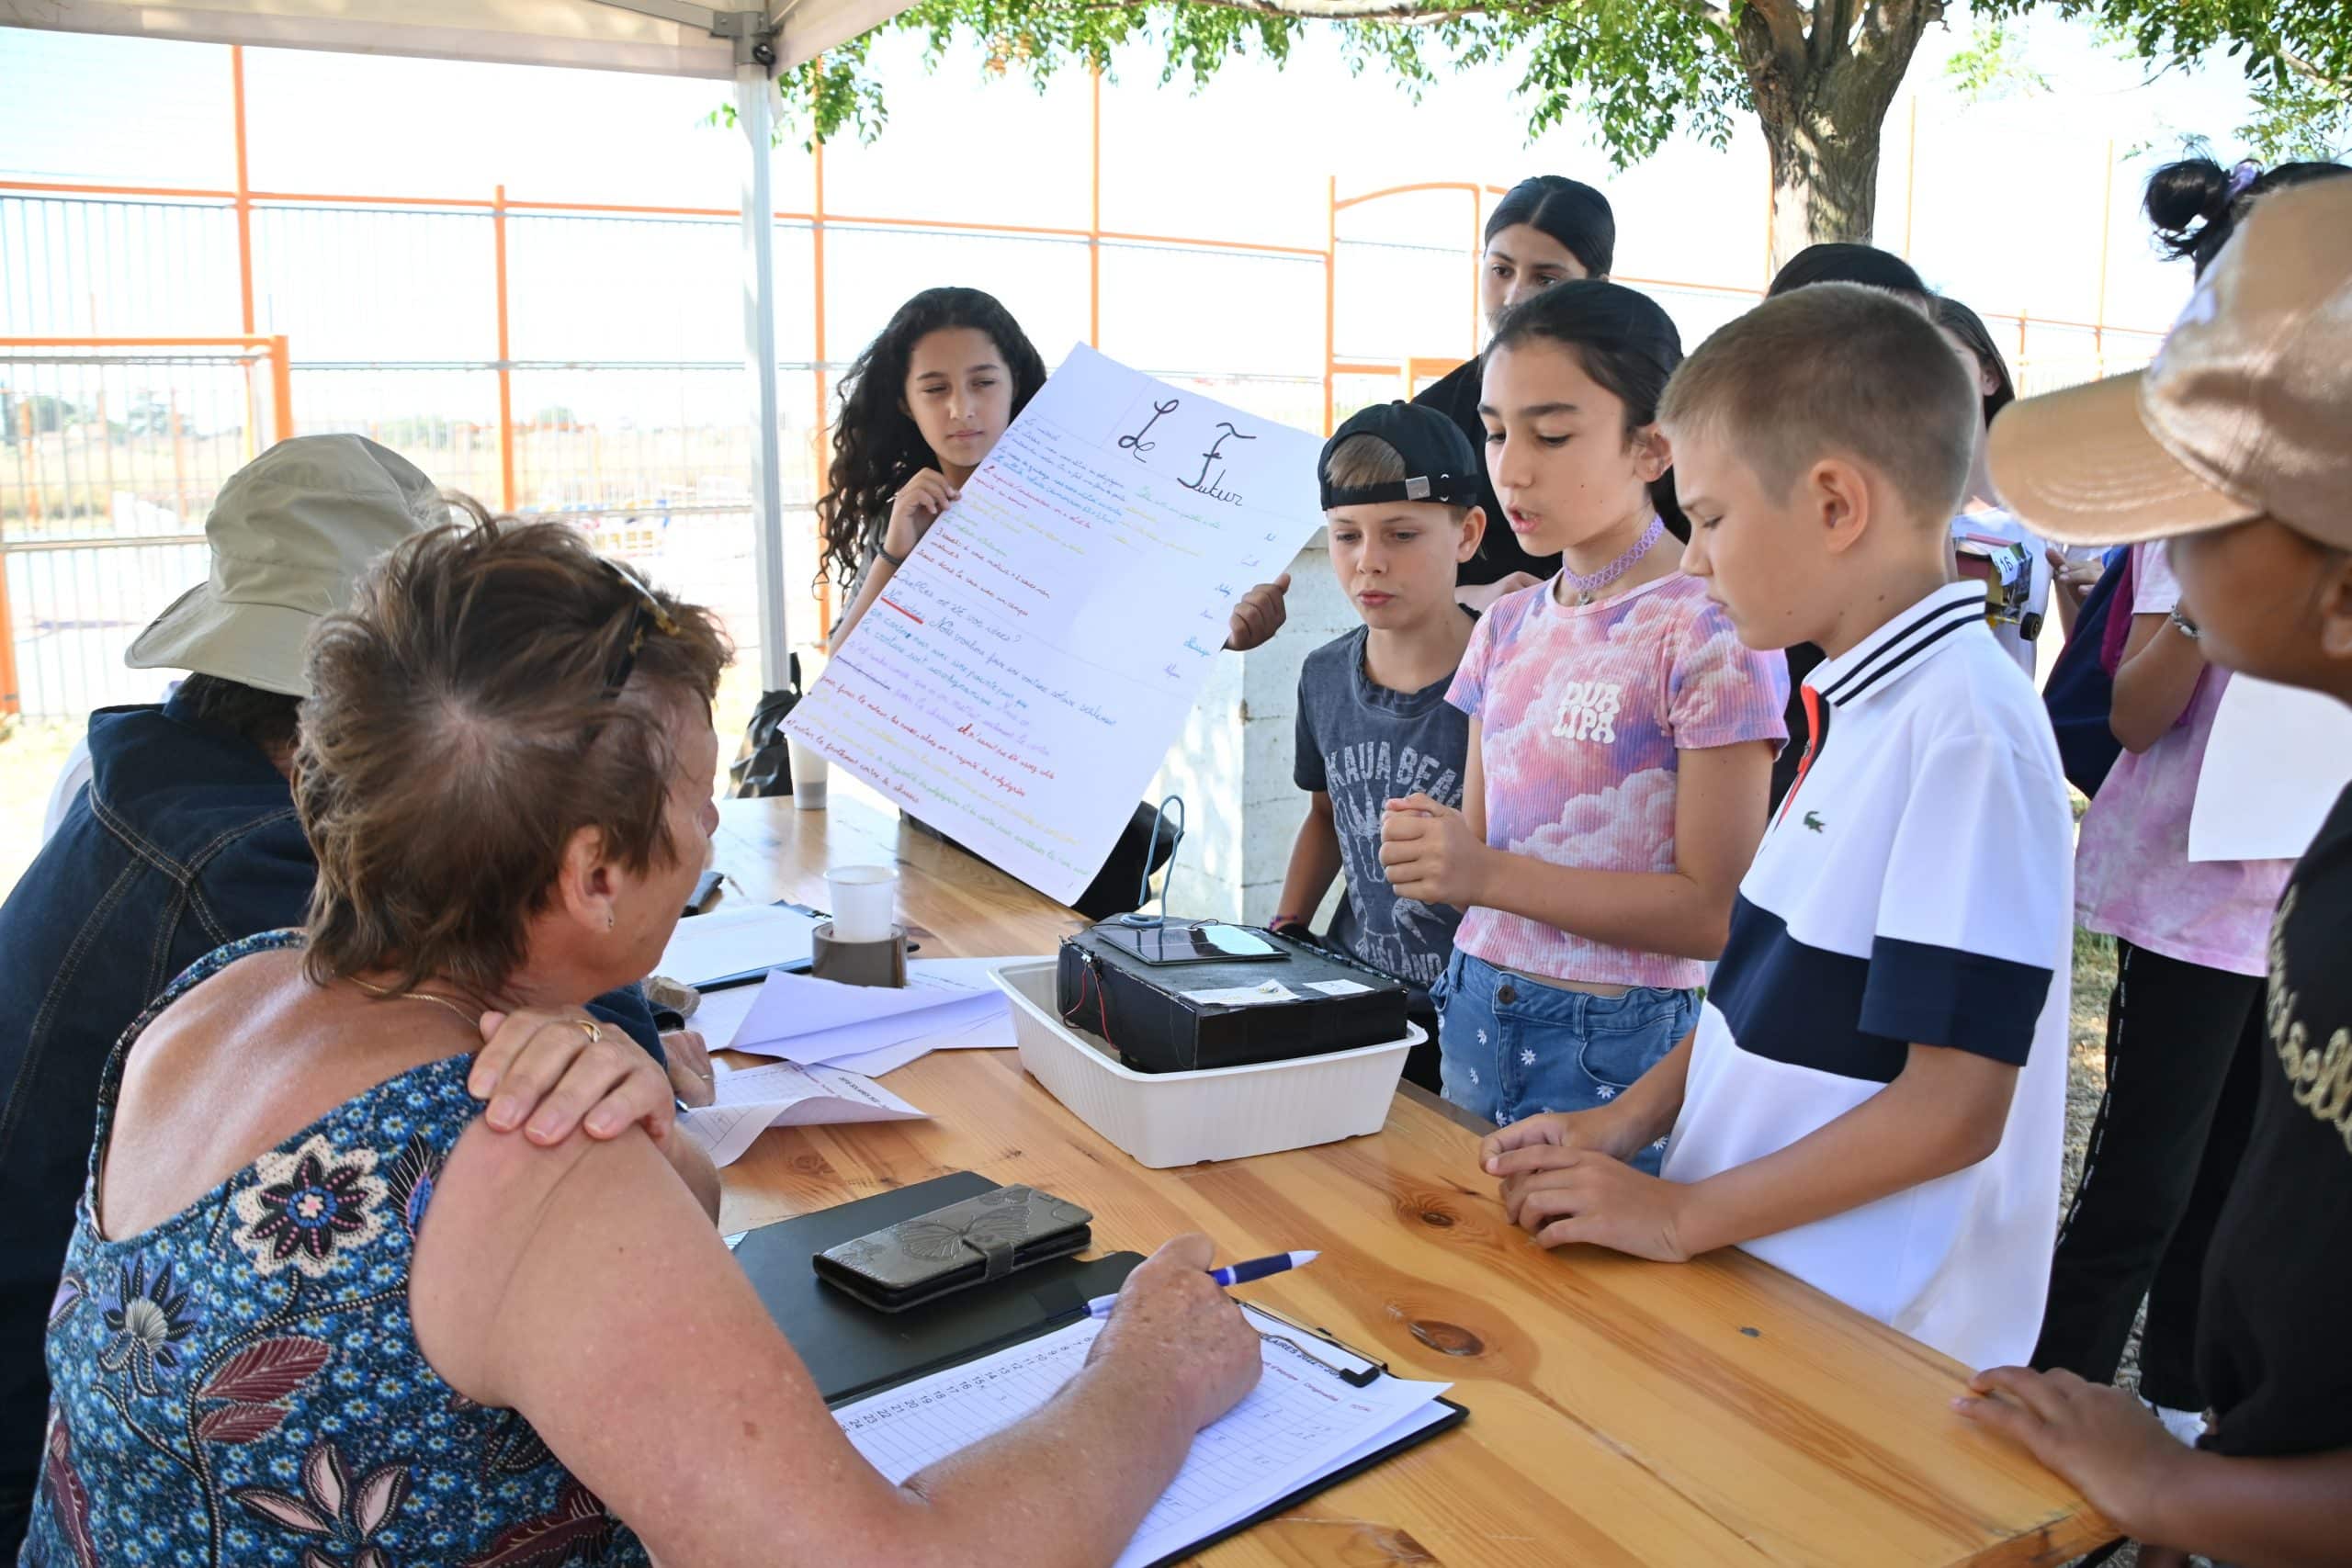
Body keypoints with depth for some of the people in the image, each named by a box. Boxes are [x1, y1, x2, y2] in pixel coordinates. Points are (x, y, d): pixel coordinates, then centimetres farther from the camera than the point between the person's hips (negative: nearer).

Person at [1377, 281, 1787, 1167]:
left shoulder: (1709, 634, -13)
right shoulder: (1508, 627, 8)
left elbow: (1717, 911, -15)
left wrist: (1491, 874, -22)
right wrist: (1433, 845, -11)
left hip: (1622, 1044, -6)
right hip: (1476, 1018, 6)